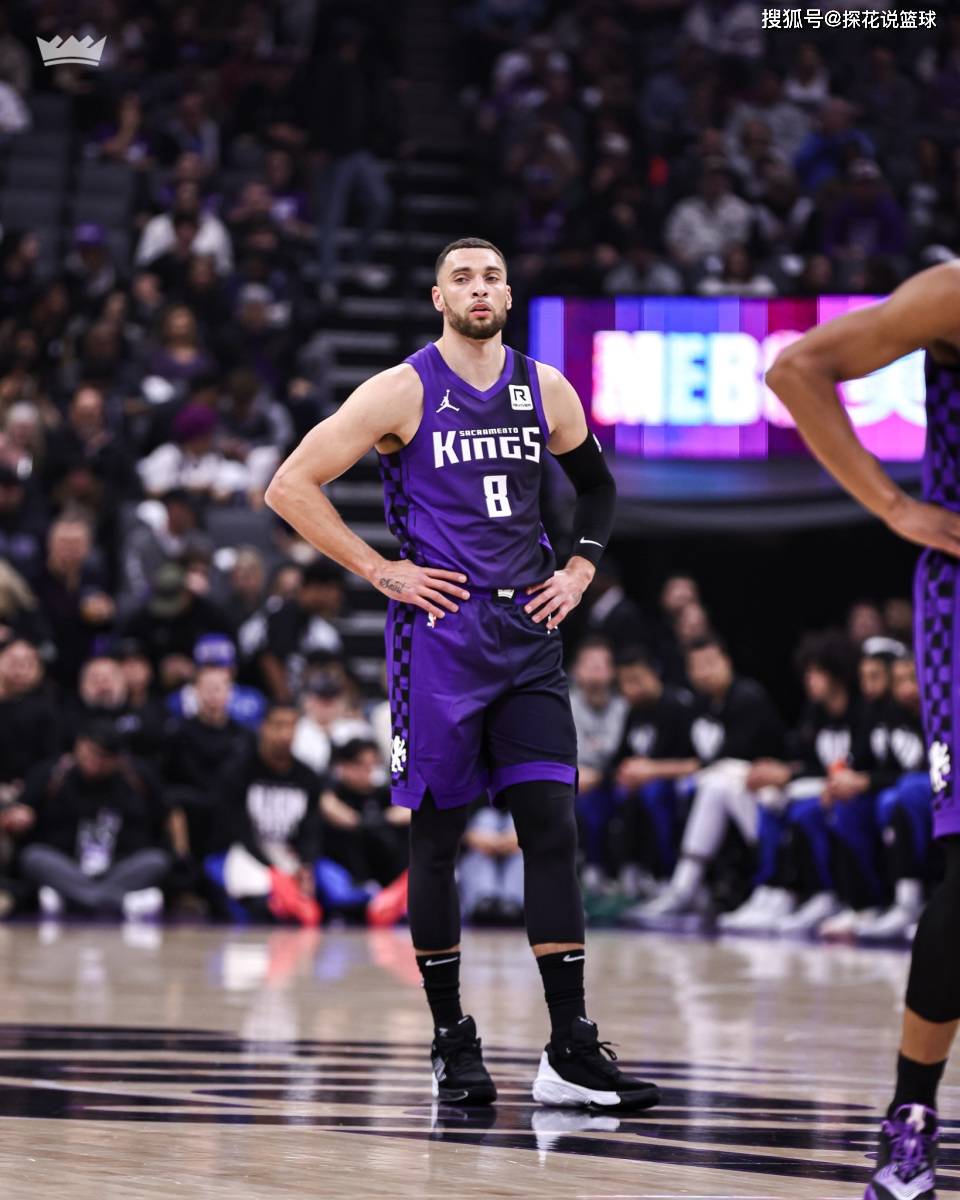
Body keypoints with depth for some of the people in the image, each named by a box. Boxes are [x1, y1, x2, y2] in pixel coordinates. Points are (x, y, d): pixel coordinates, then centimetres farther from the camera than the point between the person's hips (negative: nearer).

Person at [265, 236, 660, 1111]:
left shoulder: (545, 389, 8)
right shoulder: (402, 392, -5)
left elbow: (597, 487, 26)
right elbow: (290, 488, -6)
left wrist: (580, 570, 10)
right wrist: (381, 572, -9)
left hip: (527, 638, 4)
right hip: (439, 636, -3)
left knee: (551, 828, -4)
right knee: (438, 837, 2)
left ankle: (571, 1053, -4)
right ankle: (452, 1042, 12)